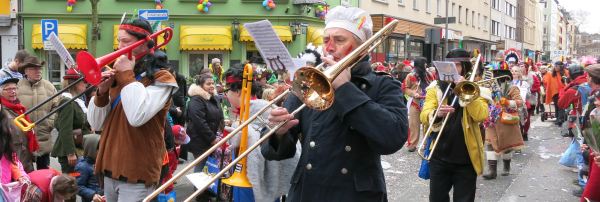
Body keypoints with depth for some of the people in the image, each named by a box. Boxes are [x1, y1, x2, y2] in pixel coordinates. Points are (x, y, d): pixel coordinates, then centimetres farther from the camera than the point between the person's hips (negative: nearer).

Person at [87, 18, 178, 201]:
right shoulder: (117, 77, 14)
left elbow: (137, 117, -25)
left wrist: (127, 75, -16)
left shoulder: (161, 78, -7)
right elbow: (95, 124, 9)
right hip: (110, 169, 7)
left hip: (137, 174, -7)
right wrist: (102, 92, -7)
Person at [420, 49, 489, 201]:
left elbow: (481, 116, -15)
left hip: (466, 158, -1)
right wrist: (437, 114, -30)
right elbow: (424, 116, -8)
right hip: (439, 156, 1)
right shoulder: (436, 88, 4)